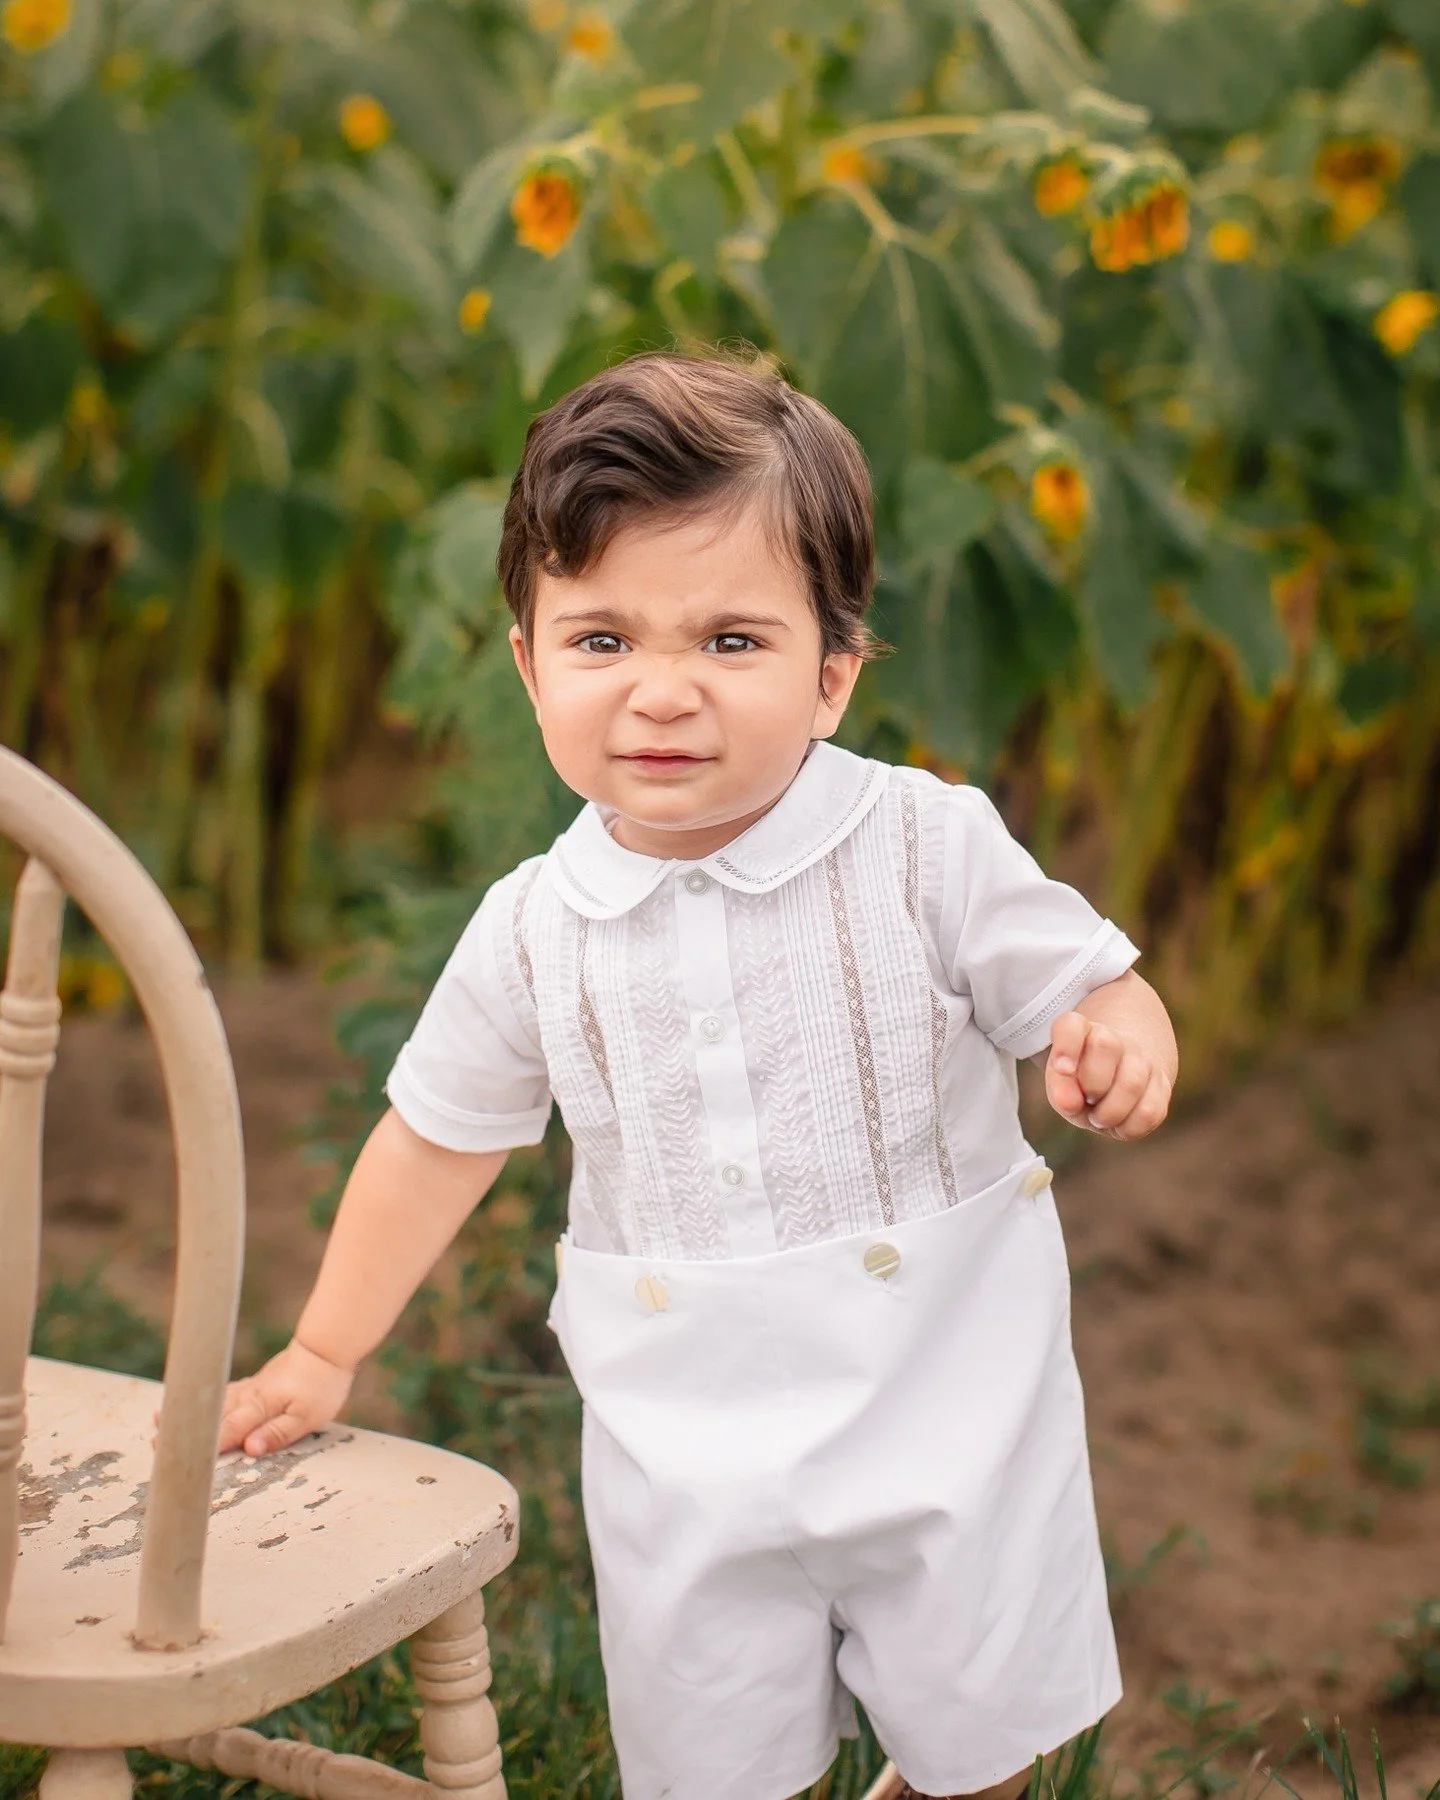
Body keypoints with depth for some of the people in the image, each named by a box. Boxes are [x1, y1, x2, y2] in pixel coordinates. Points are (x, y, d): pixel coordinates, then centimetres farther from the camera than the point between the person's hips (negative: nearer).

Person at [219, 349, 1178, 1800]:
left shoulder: (930, 850, -13)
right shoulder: (533, 931, -5)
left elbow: (1090, 990, -5)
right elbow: (438, 1136, 8)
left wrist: (1117, 1052, -30)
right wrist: (324, 1355, 16)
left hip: (949, 1414, -1)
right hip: (690, 1450, 2)